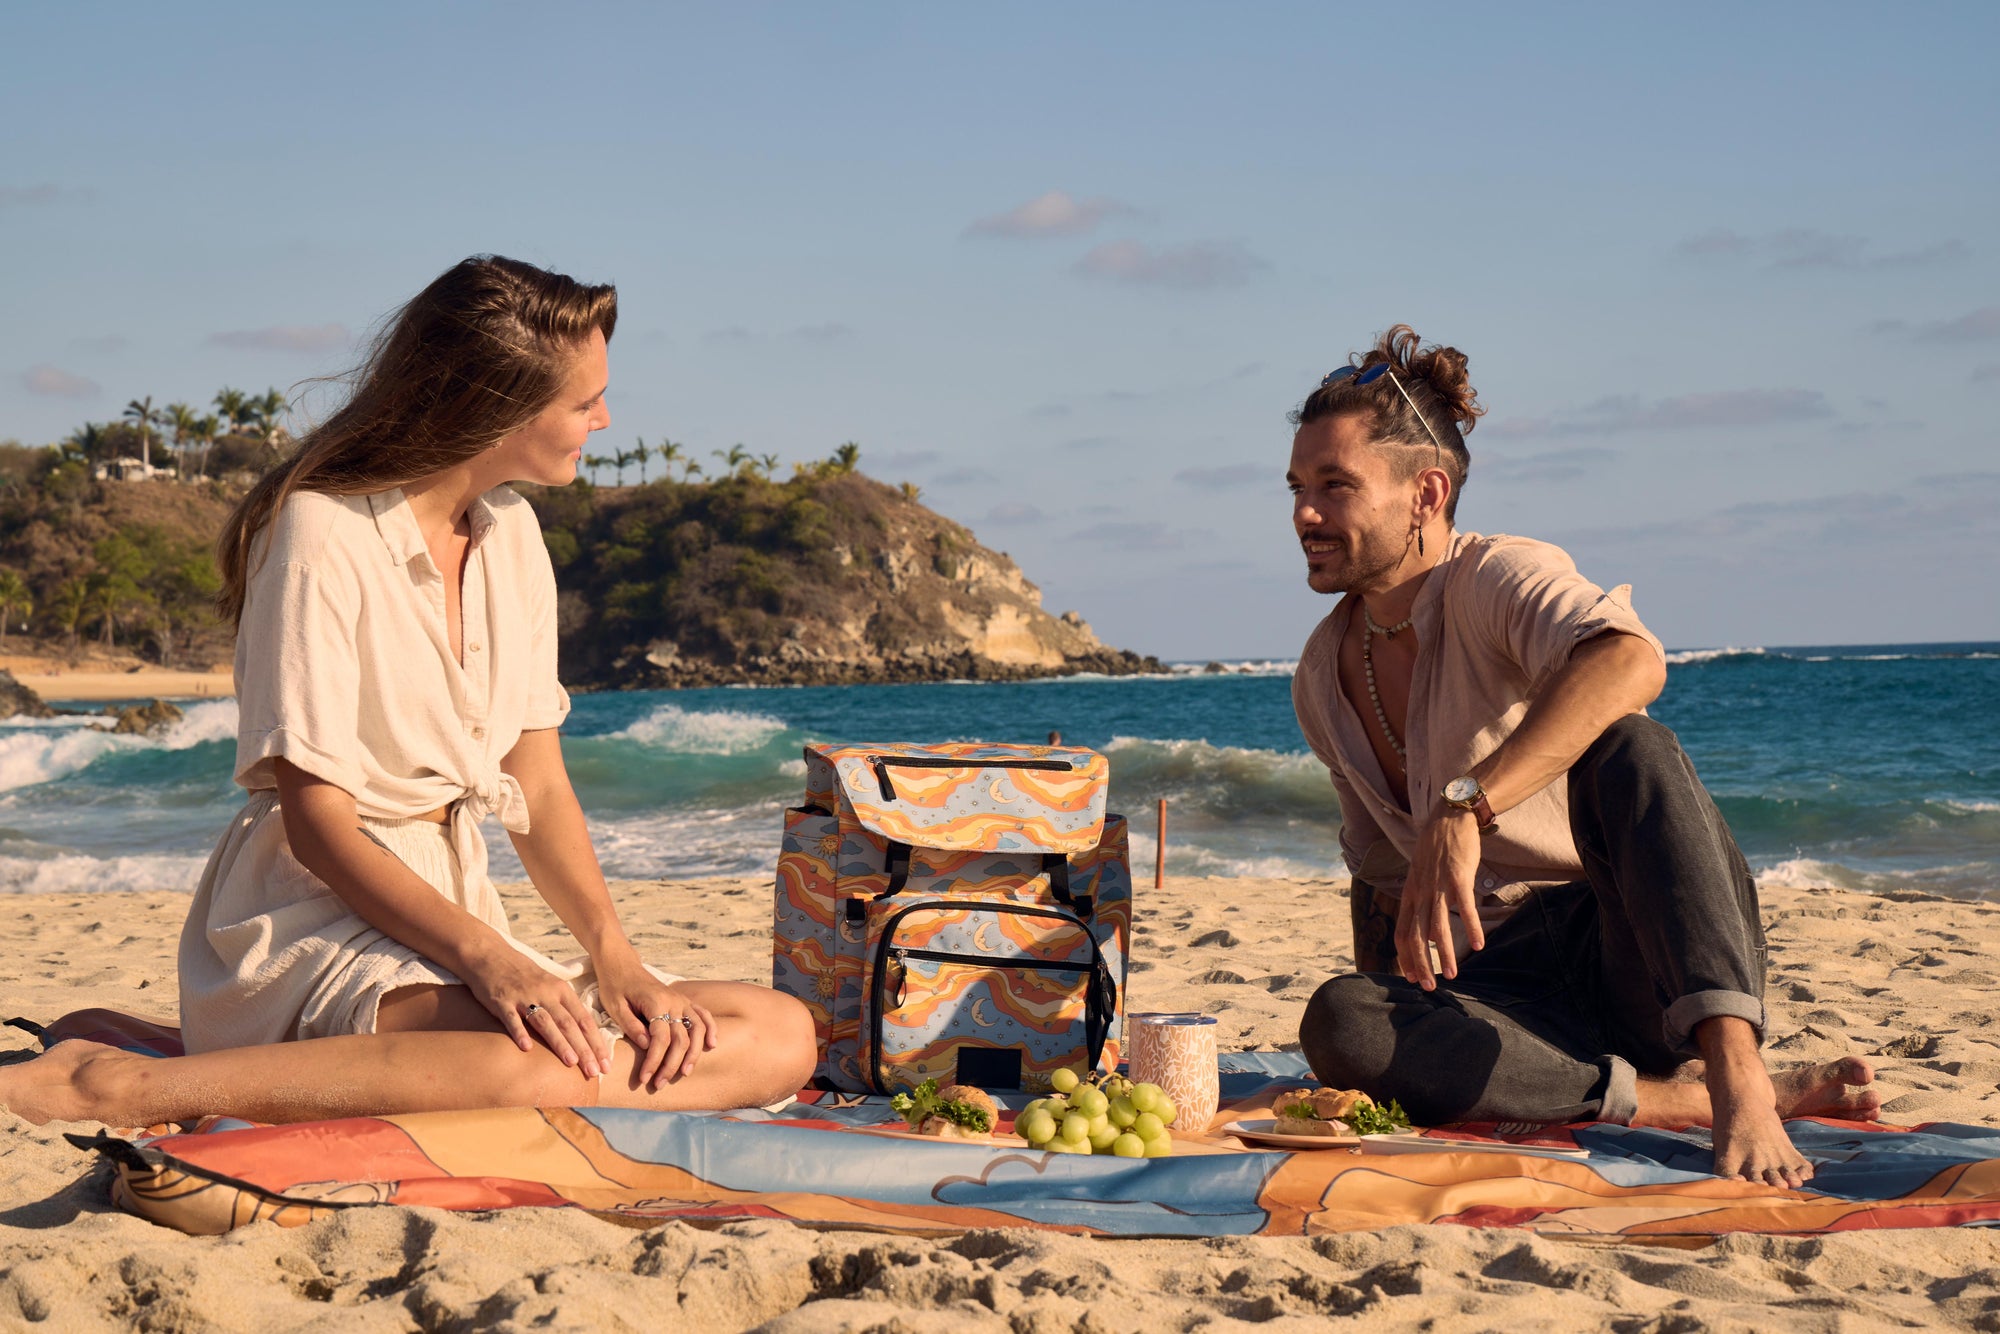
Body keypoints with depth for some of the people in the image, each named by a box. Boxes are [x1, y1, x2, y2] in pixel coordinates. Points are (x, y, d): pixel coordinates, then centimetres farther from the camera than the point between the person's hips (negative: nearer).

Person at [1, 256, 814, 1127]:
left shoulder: (511, 532, 12)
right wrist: (486, 958, -27)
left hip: (457, 907, 9)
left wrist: (614, 958, -7)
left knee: (781, 1037, -13)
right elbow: (317, 826, -15)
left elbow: (540, 789, 9)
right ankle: (127, 1088, -29)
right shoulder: (322, 534, -11)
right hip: (319, 919, -9)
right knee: (550, 1063, -39)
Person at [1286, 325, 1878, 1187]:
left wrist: (1465, 810, -45)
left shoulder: (1498, 579, -10)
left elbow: (1629, 663, -35)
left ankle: (1737, 1077, -49)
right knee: (1337, 1024, -28)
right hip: (1504, 985, 5)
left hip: (1636, 955, -5)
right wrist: (1388, 1008, 9)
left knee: (1626, 751, -35)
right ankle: (1680, 1099, -29)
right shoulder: (1321, 682, 12)